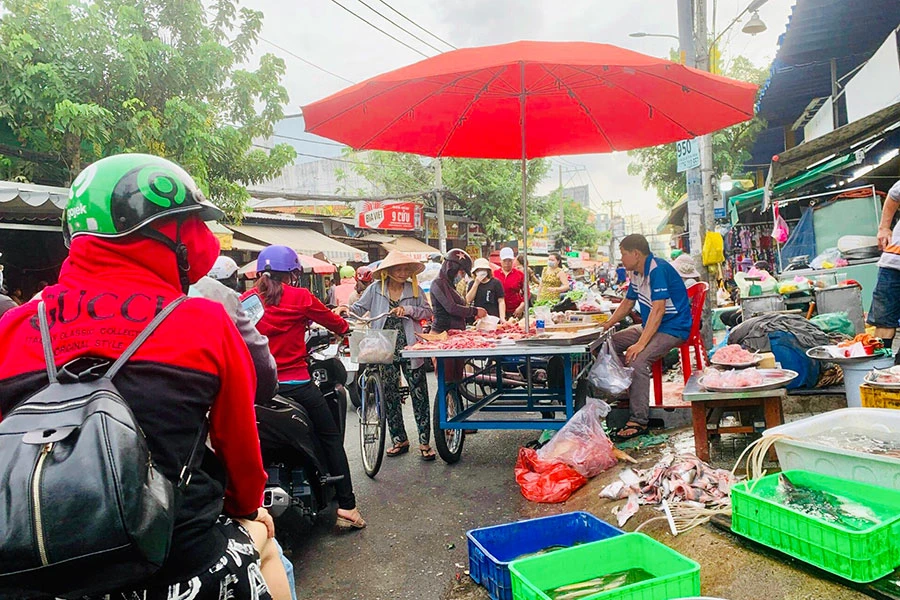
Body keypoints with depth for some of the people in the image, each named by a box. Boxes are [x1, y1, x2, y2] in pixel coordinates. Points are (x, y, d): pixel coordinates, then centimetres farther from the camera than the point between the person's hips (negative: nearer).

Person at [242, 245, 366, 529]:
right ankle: (346, 506, 6)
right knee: (331, 439, 9)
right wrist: (346, 327, 29)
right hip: (296, 385, -4)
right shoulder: (300, 297, -6)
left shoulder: (244, 301, 2)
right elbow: (334, 322, 7)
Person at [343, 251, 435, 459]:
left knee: (419, 395, -1)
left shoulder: (414, 289, 4)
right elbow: (359, 308, 6)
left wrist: (408, 310, -14)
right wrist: (346, 309, -14)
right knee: (389, 396, 9)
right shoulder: (375, 290, 4)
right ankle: (399, 440, 23)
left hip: (410, 349, -1)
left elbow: (428, 313, 1)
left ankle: (424, 442, 8)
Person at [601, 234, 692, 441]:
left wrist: (640, 344, -33)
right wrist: (606, 326, 9)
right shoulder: (637, 273, 9)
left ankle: (639, 421, -25)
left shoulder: (658, 270, -22)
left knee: (637, 360, -31)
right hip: (649, 326, 11)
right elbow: (627, 304, 20)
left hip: (672, 329, -10)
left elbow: (658, 310, -29)